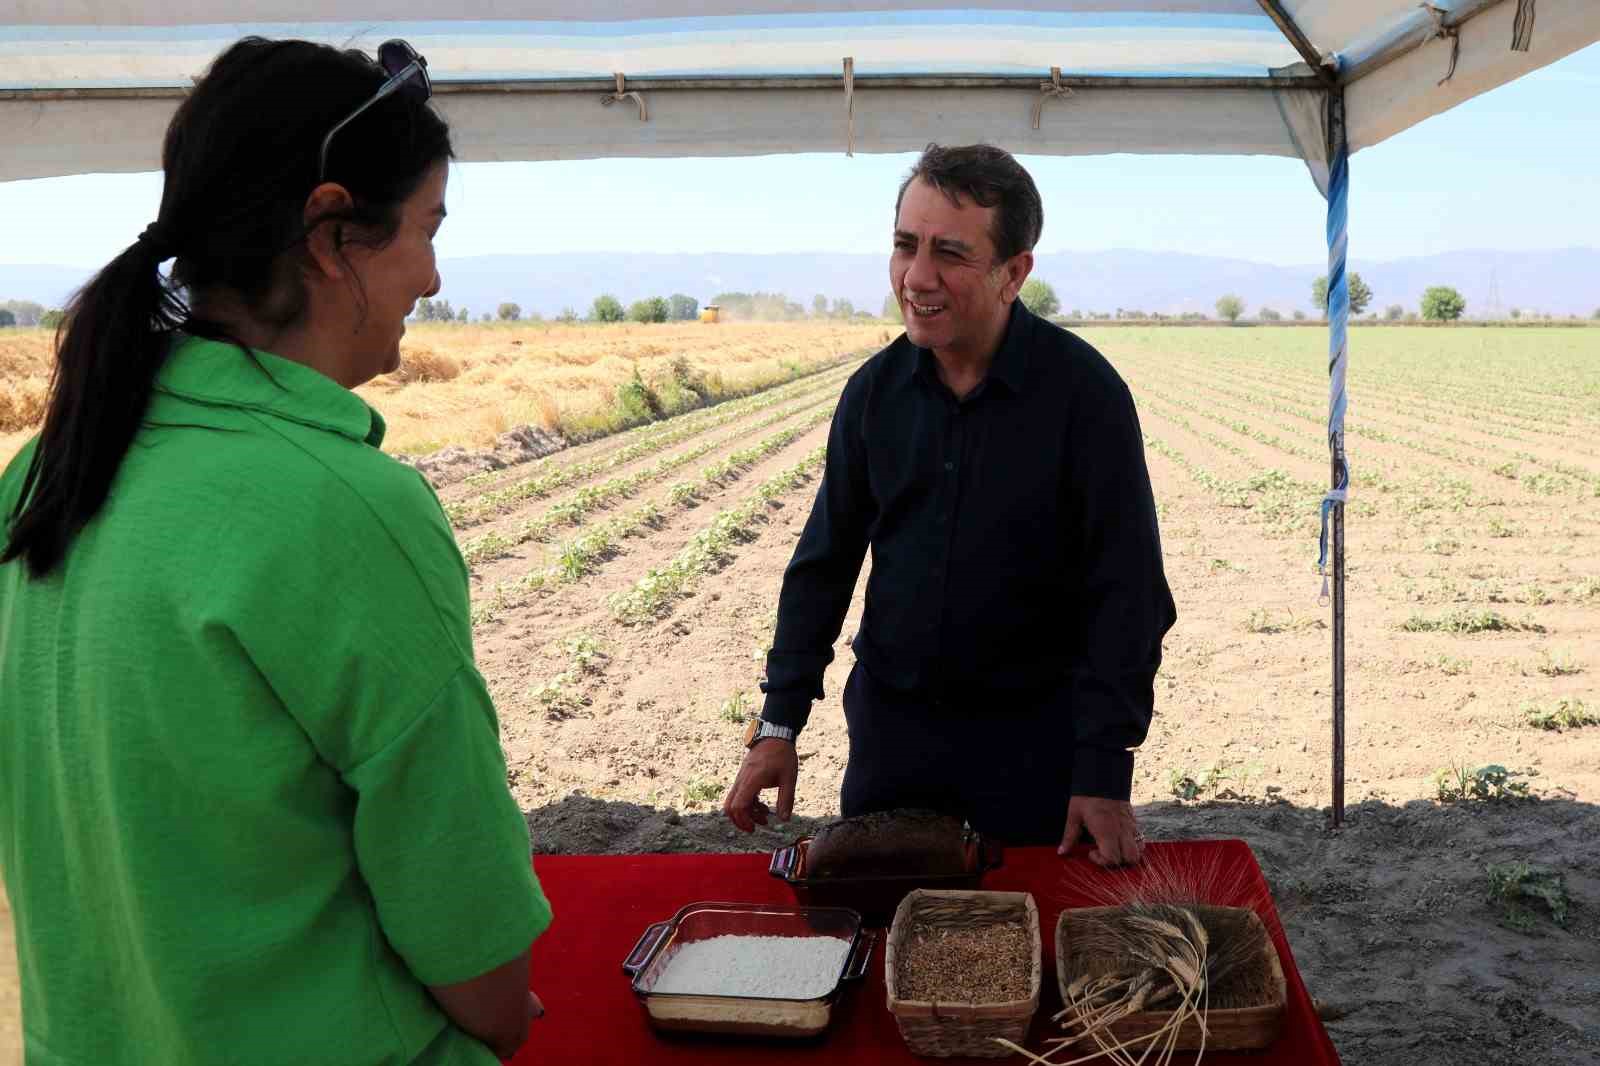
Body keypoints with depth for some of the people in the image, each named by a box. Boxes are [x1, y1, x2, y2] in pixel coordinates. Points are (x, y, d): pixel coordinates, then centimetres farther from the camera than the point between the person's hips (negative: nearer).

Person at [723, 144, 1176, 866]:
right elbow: (823, 564, 5)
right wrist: (778, 725, 1)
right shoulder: (874, 389, -1)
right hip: (890, 723, 4)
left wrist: (1105, 773, -15)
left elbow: (1128, 595, -12)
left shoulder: (1083, 392, -14)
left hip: (1035, 732, -3)